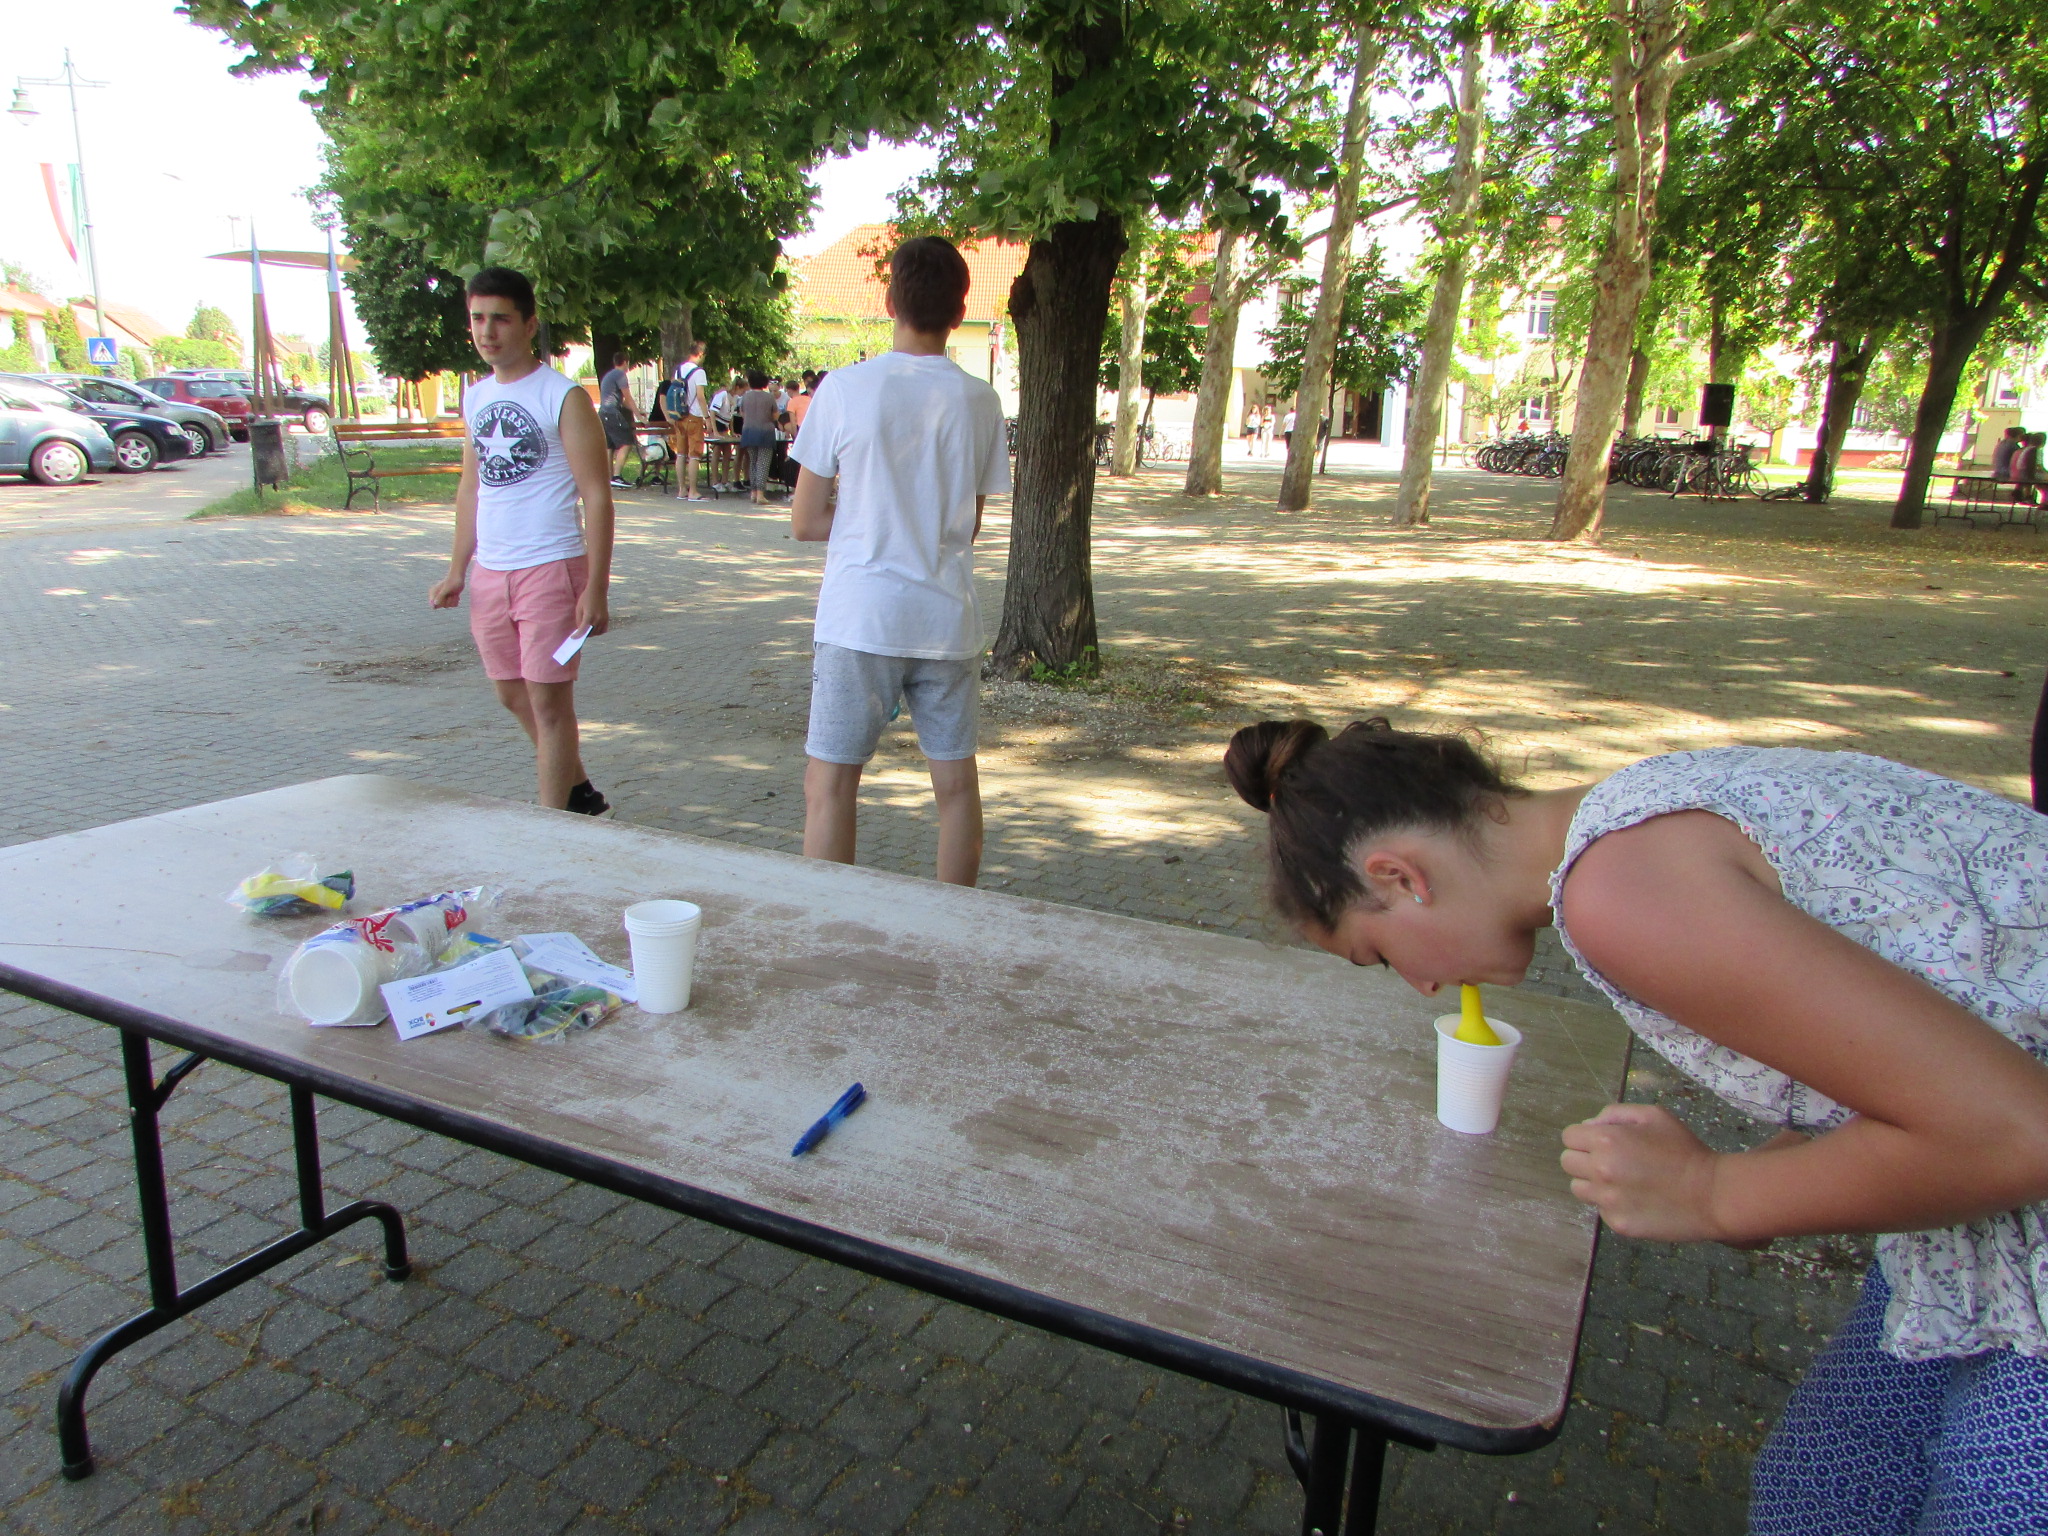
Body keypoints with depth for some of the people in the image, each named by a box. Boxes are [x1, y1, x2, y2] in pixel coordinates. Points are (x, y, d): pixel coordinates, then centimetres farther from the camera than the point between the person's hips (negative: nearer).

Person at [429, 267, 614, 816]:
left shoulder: (562, 397, -8)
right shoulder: (475, 397, 12)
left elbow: (596, 496, -11)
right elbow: (470, 487, 19)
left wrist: (596, 589, -17)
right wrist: (457, 571, 13)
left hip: (550, 568, -7)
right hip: (489, 573, 7)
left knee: (549, 701, -4)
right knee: (513, 696, 15)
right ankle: (582, 795, 32)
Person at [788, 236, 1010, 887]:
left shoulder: (845, 388, -6)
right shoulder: (980, 401, 1)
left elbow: (805, 522, -2)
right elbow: (970, 523, 10)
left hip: (859, 618, -3)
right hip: (948, 619, 3)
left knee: (830, 784, 6)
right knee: (957, 782, 12)